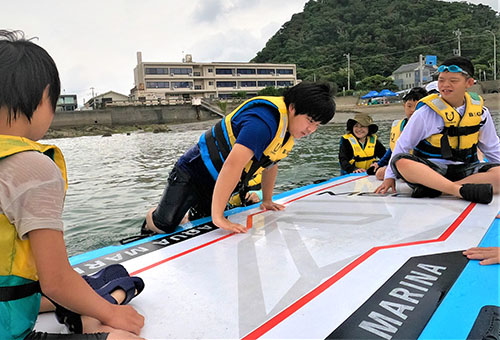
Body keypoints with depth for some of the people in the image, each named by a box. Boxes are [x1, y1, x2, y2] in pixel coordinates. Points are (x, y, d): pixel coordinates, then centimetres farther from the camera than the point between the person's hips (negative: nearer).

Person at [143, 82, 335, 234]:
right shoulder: (264, 120, -32)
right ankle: (151, 219, 26)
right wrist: (218, 216, -43)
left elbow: (271, 164, 14)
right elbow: (233, 164, -42)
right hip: (194, 171, -8)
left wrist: (267, 200, 14)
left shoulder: (290, 129, 0)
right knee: (165, 225, -8)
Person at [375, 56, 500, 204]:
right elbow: (403, 144, 0)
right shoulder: (426, 112, -5)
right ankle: (461, 190, -41)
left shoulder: (480, 112, 5)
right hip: (430, 169, -3)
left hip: (465, 170, 3)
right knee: (400, 161, -33)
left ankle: (434, 189, -33)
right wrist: (390, 176, -1)